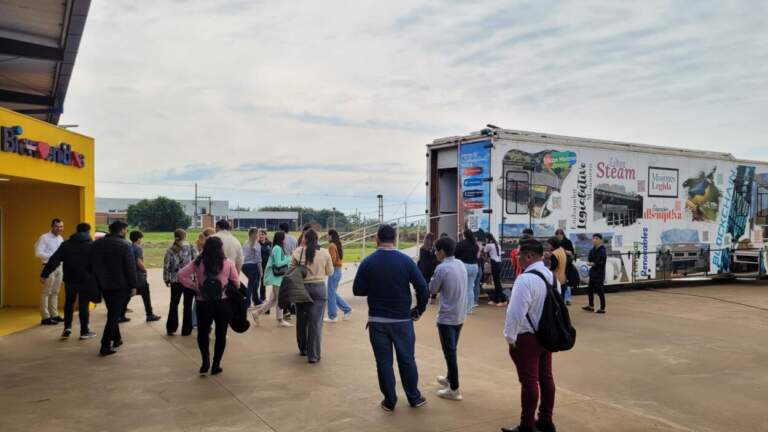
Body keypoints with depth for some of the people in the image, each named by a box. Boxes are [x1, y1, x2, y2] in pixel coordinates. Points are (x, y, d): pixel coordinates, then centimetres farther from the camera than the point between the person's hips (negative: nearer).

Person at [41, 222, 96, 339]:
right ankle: (84, 331, 9)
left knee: (69, 303, 20)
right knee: (84, 305, 5)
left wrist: (44, 274, -2)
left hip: (70, 279, 2)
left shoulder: (66, 244, 5)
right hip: (86, 280, -2)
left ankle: (67, 327, 10)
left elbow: (54, 260, -2)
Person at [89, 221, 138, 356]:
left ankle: (116, 338, 30)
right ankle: (105, 345, -6)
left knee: (112, 312, 21)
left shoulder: (96, 244, 6)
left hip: (103, 285, 6)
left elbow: (90, 265, 10)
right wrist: (133, 285, -7)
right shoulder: (124, 245, -13)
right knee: (115, 314, -2)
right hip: (120, 285, -6)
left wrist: (96, 281, 16)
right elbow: (130, 267, -14)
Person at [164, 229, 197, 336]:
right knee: (187, 305, 8)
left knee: (174, 304, 17)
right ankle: (186, 330, 12)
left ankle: (171, 329, 20)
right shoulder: (190, 247, -6)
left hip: (175, 281, 2)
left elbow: (166, 266, -1)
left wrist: (167, 279, 12)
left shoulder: (170, 250, 0)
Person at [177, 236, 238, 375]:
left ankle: (205, 361, 14)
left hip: (203, 303, 1)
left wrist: (195, 287, 1)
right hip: (223, 303, -1)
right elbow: (236, 283, -1)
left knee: (202, 333, 20)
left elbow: (181, 275, -5)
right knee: (221, 334, 11)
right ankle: (216, 365, 16)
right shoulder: (228, 263, -6)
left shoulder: (198, 262, -2)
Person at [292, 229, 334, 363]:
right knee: (316, 322, 1)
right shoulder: (324, 253, -5)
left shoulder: (298, 251, -7)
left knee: (301, 320, 18)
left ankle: (303, 349, 33)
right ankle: (313, 355, 1)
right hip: (319, 288, -1)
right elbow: (330, 272, 4)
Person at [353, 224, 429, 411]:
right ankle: (414, 398, 24)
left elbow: (358, 290, -1)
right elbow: (422, 287, -10)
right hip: (402, 319, 0)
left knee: (383, 362, 9)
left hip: (377, 320, 0)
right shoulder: (406, 260, -7)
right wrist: (419, 309, 4)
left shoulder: (368, 262, -6)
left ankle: (389, 401, 16)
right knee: (407, 360, 13)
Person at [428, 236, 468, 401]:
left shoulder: (442, 268, -19)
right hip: (460, 315, 8)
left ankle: (454, 390, 6)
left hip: (447, 317, -8)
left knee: (449, 353, 0)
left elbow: (432, 290, -8)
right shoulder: (461, 264, 5)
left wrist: (435, 284, 9)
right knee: (452, 350, 22)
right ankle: (449, 378, 37)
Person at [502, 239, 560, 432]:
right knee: (546, 377, 16)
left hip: (527, 338, -9)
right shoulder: (551, 276, 6)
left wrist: (510, 336, -13)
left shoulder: (525, 279, -22)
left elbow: (516, 311, -24)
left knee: (529, 381, 0)